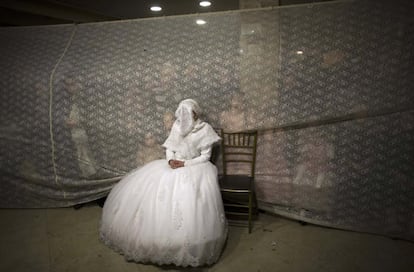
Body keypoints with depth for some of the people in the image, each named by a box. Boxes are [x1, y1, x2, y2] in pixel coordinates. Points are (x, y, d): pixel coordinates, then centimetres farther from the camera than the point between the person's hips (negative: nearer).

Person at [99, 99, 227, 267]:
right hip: (173, 164, 5)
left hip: (193, 167, -5)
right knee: (145, 189, -11)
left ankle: (185, 246, -16)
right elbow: (169, 147, 11)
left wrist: (185, 163, -17)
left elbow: (205, 157, -7)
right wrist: (170, 160, -11)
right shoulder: (177, 125, 8)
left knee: (187, 197, -32)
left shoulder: (205, 129, -5)